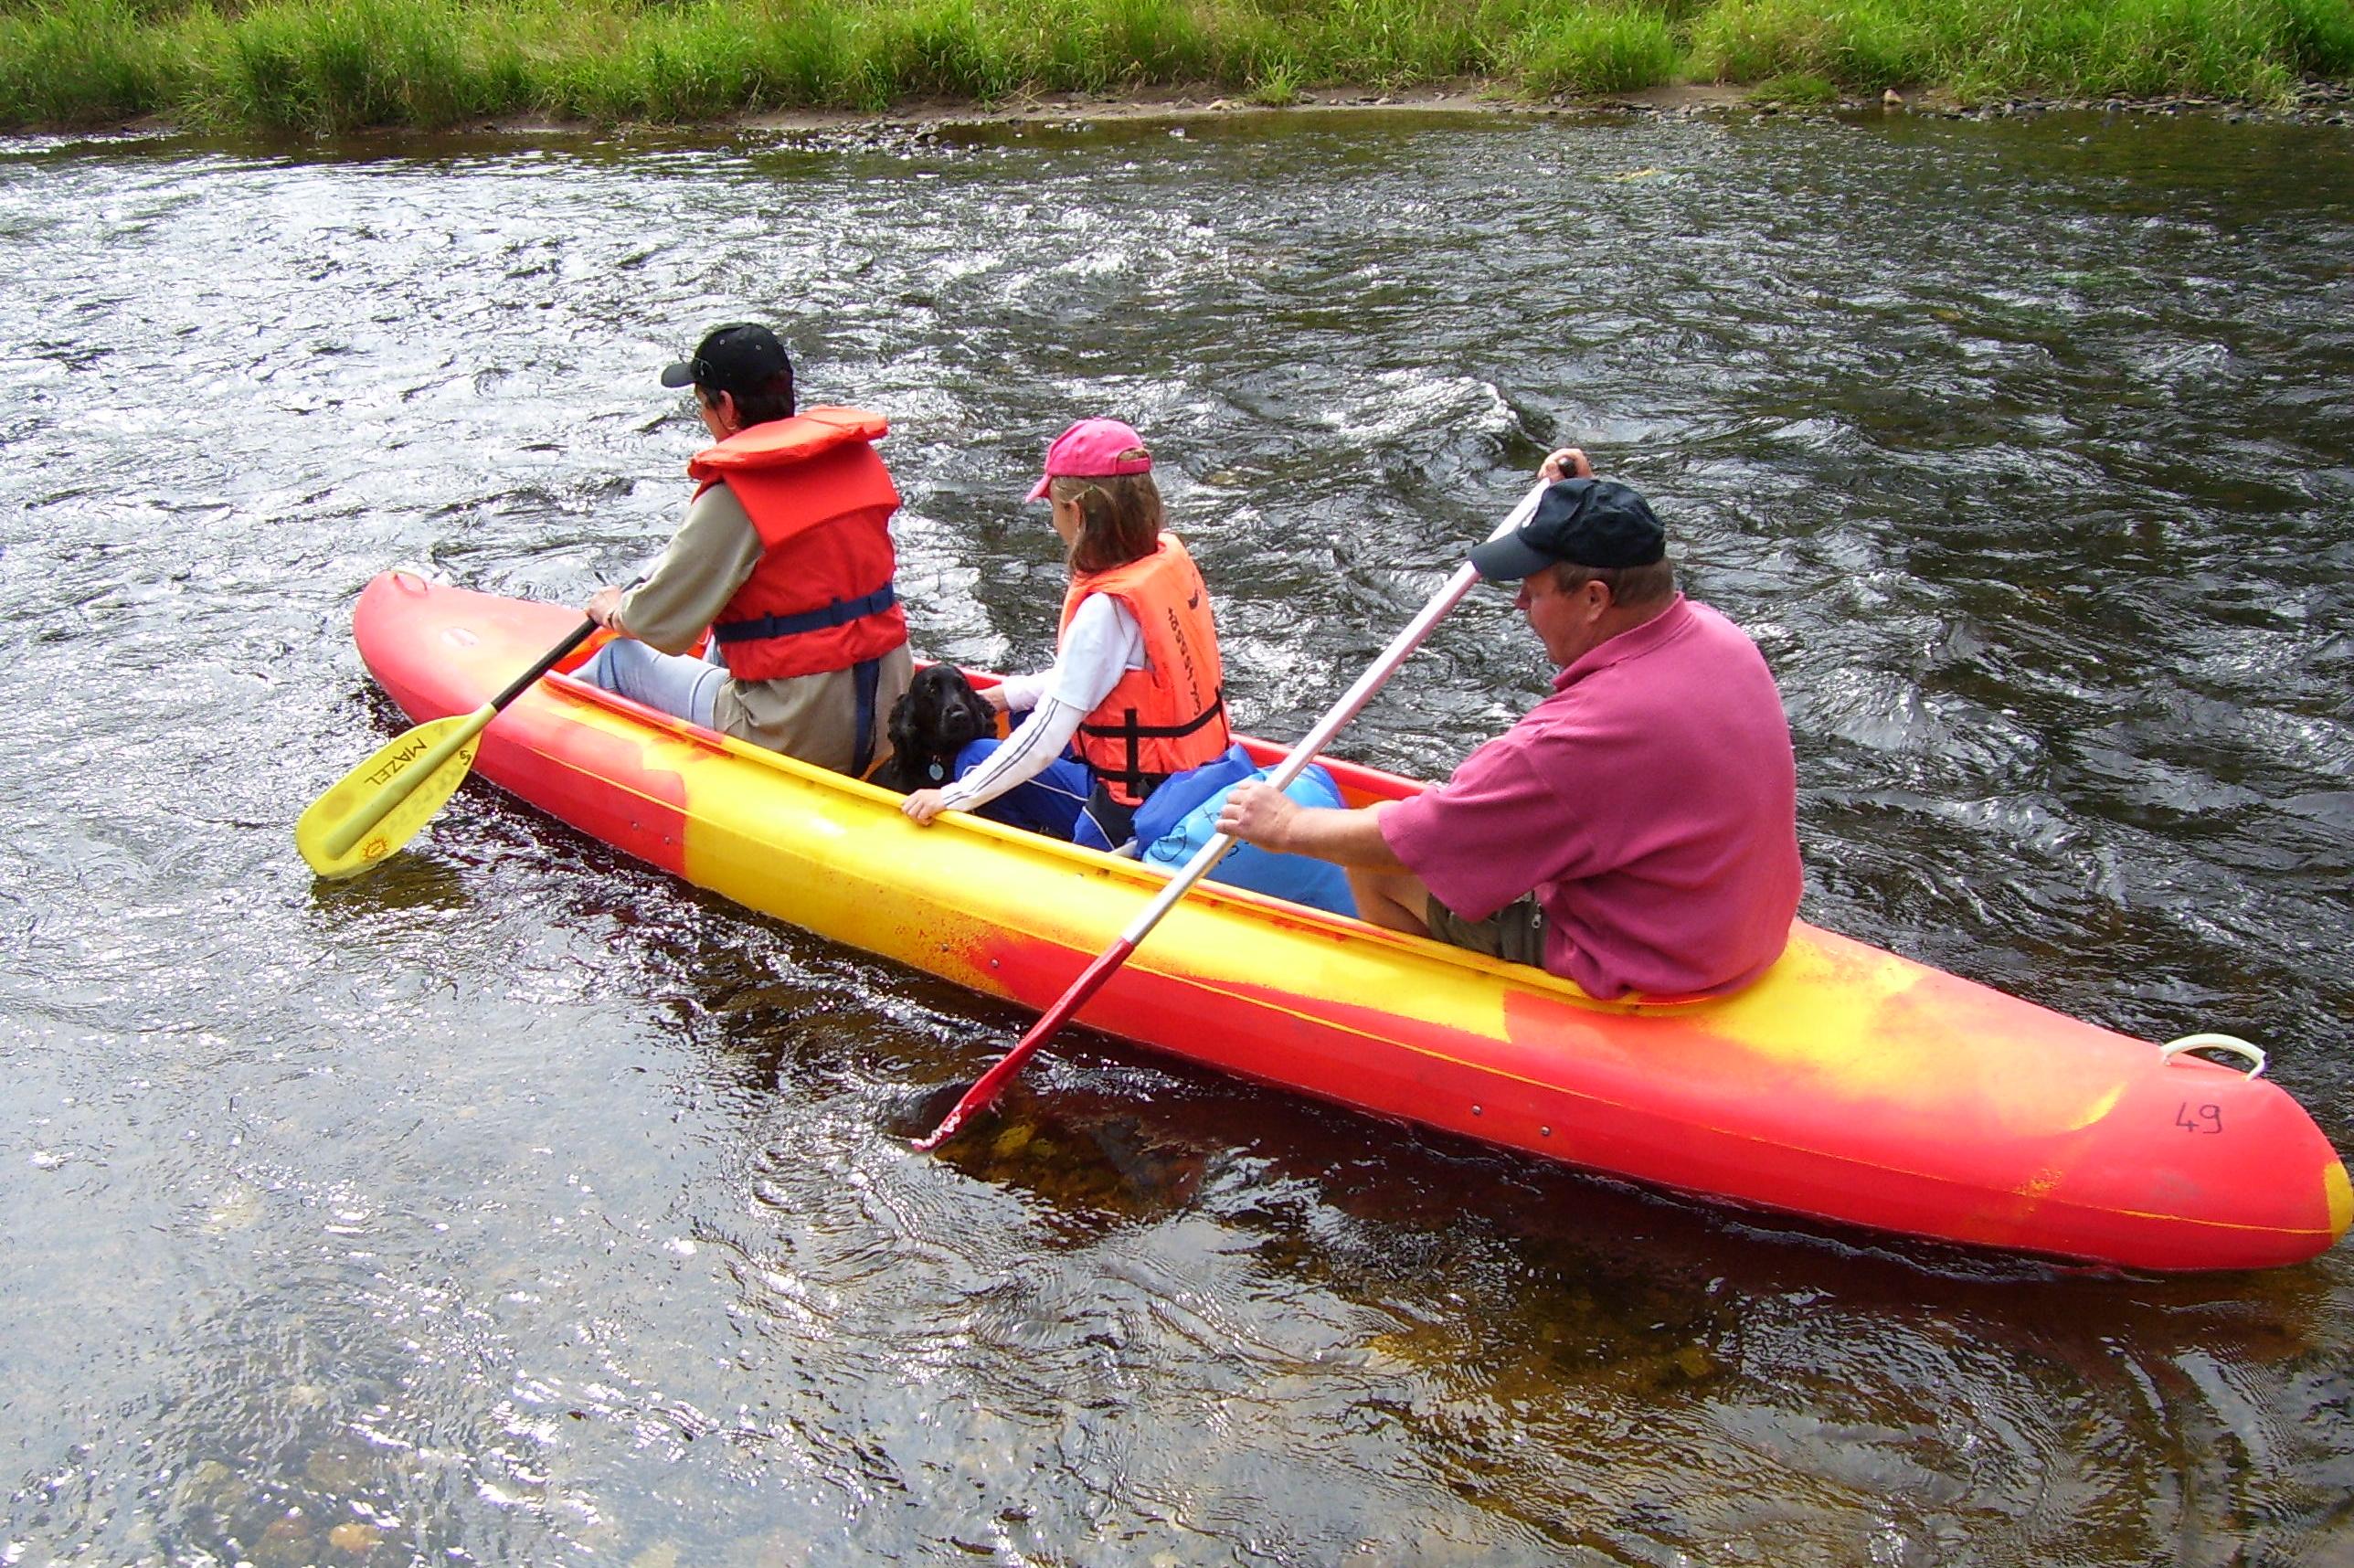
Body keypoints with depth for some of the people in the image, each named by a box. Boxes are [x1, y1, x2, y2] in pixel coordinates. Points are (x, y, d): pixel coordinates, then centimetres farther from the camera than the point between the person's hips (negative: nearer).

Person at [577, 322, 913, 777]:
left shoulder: (733, 499, -17)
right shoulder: (858, 457, 3)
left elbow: (661, 624, -11)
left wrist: (615, 611, 14)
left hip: (798, 738, -7)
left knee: (622, 659, 16)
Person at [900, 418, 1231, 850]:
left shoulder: (1105, 609, -25)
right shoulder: (1171, 556, 0)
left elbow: (1047, 739, -24)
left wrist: (955, 796, -18)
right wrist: (1007, 695, 15)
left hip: (1133, 814, -9)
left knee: (976, 758, 3)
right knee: (1027, 711, 25)